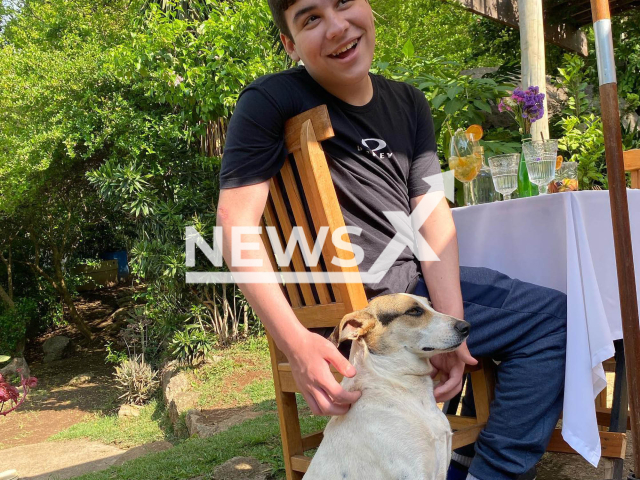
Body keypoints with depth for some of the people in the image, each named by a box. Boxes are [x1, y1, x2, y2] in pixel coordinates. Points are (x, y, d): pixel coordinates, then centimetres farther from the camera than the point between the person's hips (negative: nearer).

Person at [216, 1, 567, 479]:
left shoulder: (408, 104, 7)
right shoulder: (271, 101, -12)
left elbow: (433, 213, 0)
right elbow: (237, 222, -19)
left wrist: (452, 325, -13)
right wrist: (296, 343, -31)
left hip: (421, 280, 8)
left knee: (557, 314, 12)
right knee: (554, 316, -7)